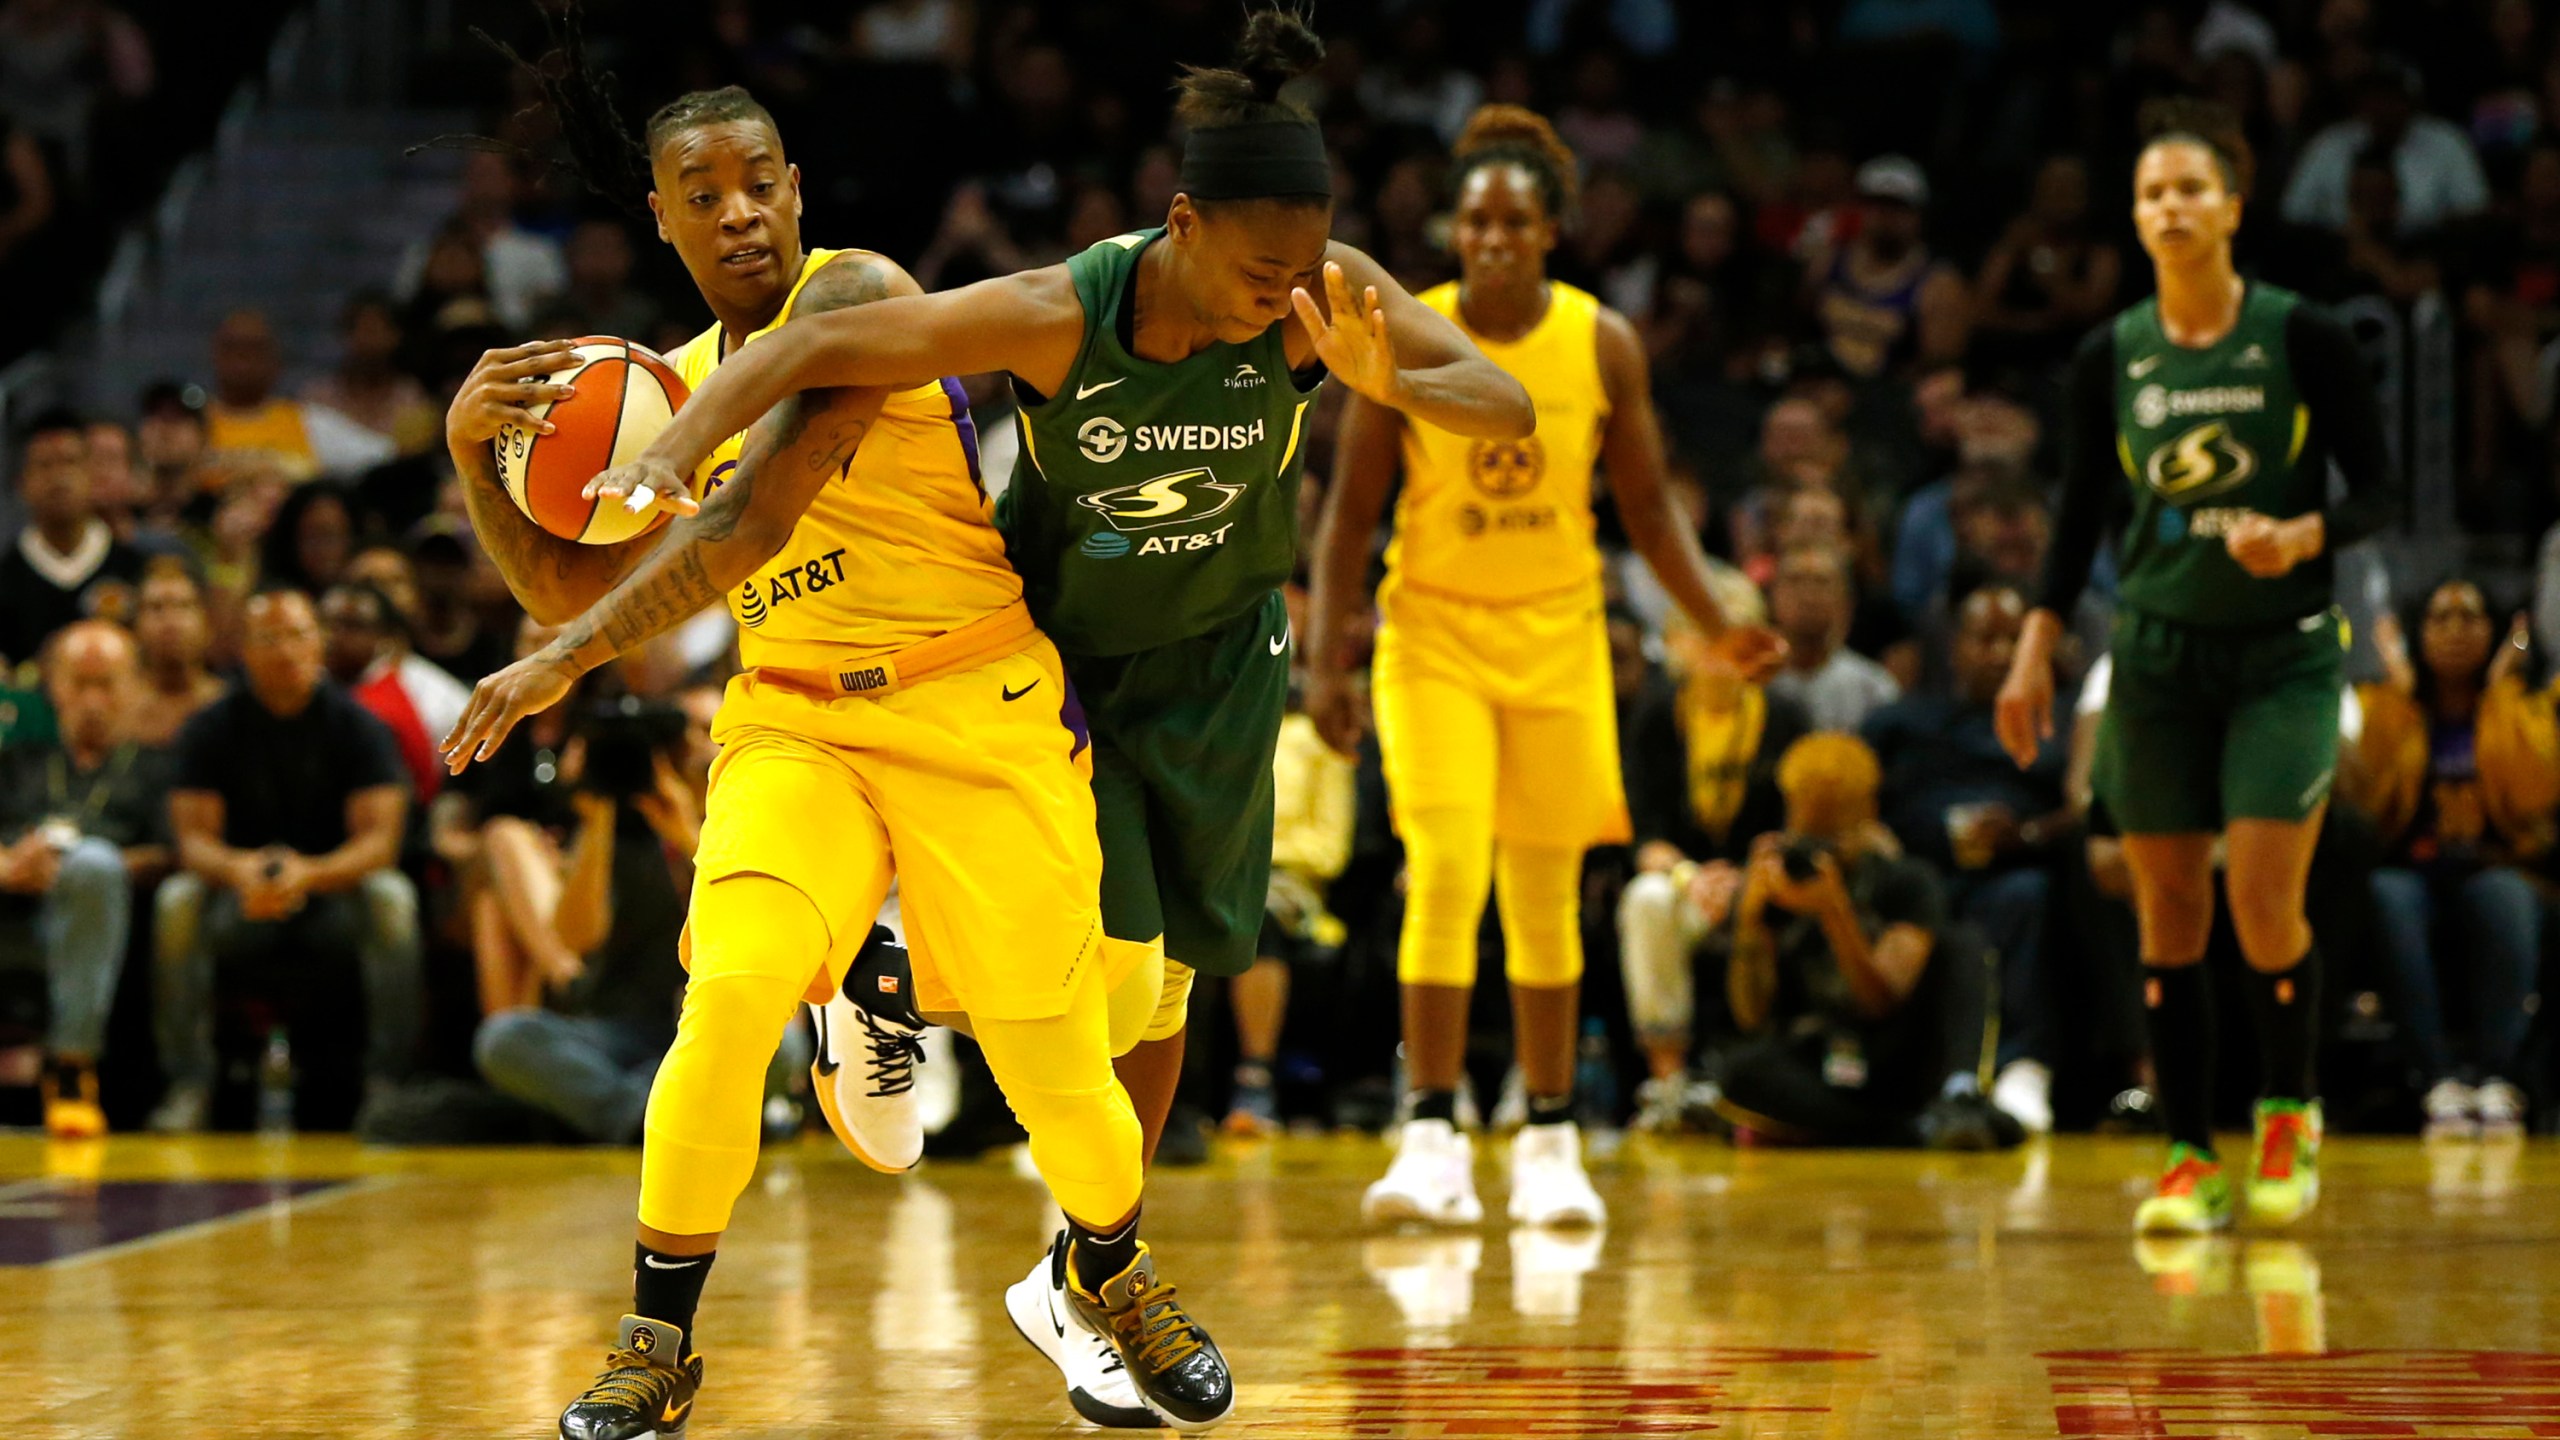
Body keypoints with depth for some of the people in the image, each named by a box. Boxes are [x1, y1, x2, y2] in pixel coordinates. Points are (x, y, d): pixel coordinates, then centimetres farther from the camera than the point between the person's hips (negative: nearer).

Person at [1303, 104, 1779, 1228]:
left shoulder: (1603, 343, -3)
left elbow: (1648, 509, 4)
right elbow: (1351, 513, -2)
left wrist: (1718, 626, -7)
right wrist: (1325, 656, -8)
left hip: (1556, 636, 2)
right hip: (1433, 629, -2)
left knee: (1547, 894, 6)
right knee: (1445, 873, -16)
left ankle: (1551, 1144, 15)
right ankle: (1432, 1140, -14)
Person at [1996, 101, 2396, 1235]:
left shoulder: (2302, 339, -6)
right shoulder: (2109, 359, 2)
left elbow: (2377, 491, -2)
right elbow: (2080, 514, 10)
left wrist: (2304, 534, -22)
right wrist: (2035, 650, 4)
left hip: (2284, 654, -3)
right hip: (2157, 659, 3)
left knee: (2265, 905, -11)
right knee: (2167, 915, 1)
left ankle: (2290, 1111, 13)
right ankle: (2191, 1158, 9)